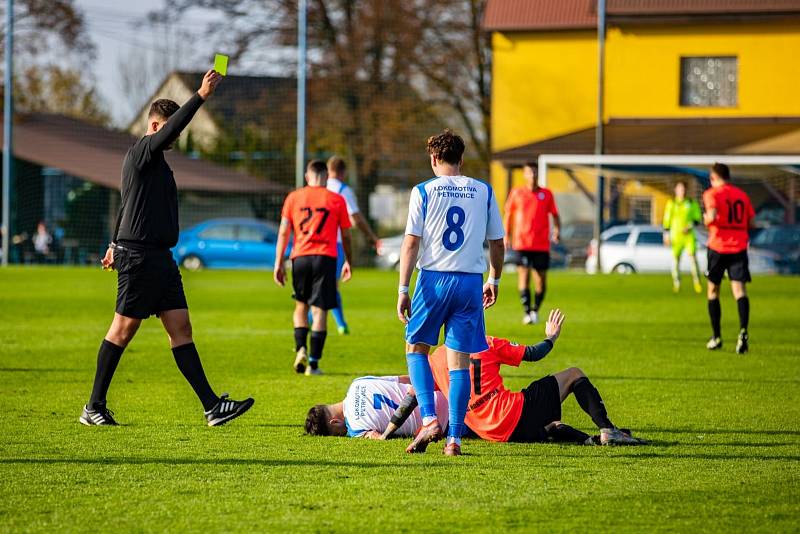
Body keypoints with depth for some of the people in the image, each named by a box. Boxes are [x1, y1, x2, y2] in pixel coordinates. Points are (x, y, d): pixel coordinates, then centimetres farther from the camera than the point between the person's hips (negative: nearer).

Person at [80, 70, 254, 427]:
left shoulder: (154, 161, 20)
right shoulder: (141, 152, -8)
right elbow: (169, 129, -27)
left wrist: (117, 244, 40)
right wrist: (201, 96, -29)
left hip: (159, 257, 10)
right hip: (139, 256, -10)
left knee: (181, 329, 3)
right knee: (123, 330, -4)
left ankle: (211, 406, -3)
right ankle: (94, 408, 4)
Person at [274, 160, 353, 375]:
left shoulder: (293, 197, 8)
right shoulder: (337, 200, 6)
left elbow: (284, 232, 4)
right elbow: (345, 236, 10)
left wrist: (279, 263, 5)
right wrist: (348, 262, 23)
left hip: (300, 256, 1)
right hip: (326, 258, -1)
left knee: (301, 305, 19)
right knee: (319, 309, -1)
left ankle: (300, 349, 0)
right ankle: (313, 363, -6)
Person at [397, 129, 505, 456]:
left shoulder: (423, 191, -1)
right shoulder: (483, 191, 7)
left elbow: (411, 242, -5)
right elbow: (497, 242, 12)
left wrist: (403, 290, -3)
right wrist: (494, 280, 27)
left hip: (434, 279, -2)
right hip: (471, 281, 2)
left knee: (415, 347, 14)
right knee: (460, 360, 5)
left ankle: (429, 419, -4)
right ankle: (454, 438, 1)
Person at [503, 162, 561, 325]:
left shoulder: (546, 194, 7)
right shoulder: (516, 193, 6)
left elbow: (554, 214, 12)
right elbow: (508, 214, 13)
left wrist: (557, 229, -6)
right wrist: (506, 236, 6)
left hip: (542, 244, 1)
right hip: (522, 243, -1)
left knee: (541, 279, 3)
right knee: (523, 275, -11)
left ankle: (535, 310, 21)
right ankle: (527, 312, -9)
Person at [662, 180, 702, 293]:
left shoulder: (692, 203, 6)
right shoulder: (671, 203, 7)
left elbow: (697, 218, 8)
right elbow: (667, 219, 8)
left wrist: (690, 226, -9)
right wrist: (666, 234, 2)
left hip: (688, 235, -1)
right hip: (676, 235, 1)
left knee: (692, 257, -12)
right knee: (675, 259, 1)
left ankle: (697, 283, -11)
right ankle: (676, 283, 11)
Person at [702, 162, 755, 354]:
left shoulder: (712, 194, -2)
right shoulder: (742, 195, 12)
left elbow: (712, 216, -19)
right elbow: (750, 223, 13)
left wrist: (706, 219, 3)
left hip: (718, 247, -3)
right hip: (739, 247, 3)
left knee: (713, 291, 14)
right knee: (739, 289, -7)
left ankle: (716, 337, 17)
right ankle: (743, 331, -31)